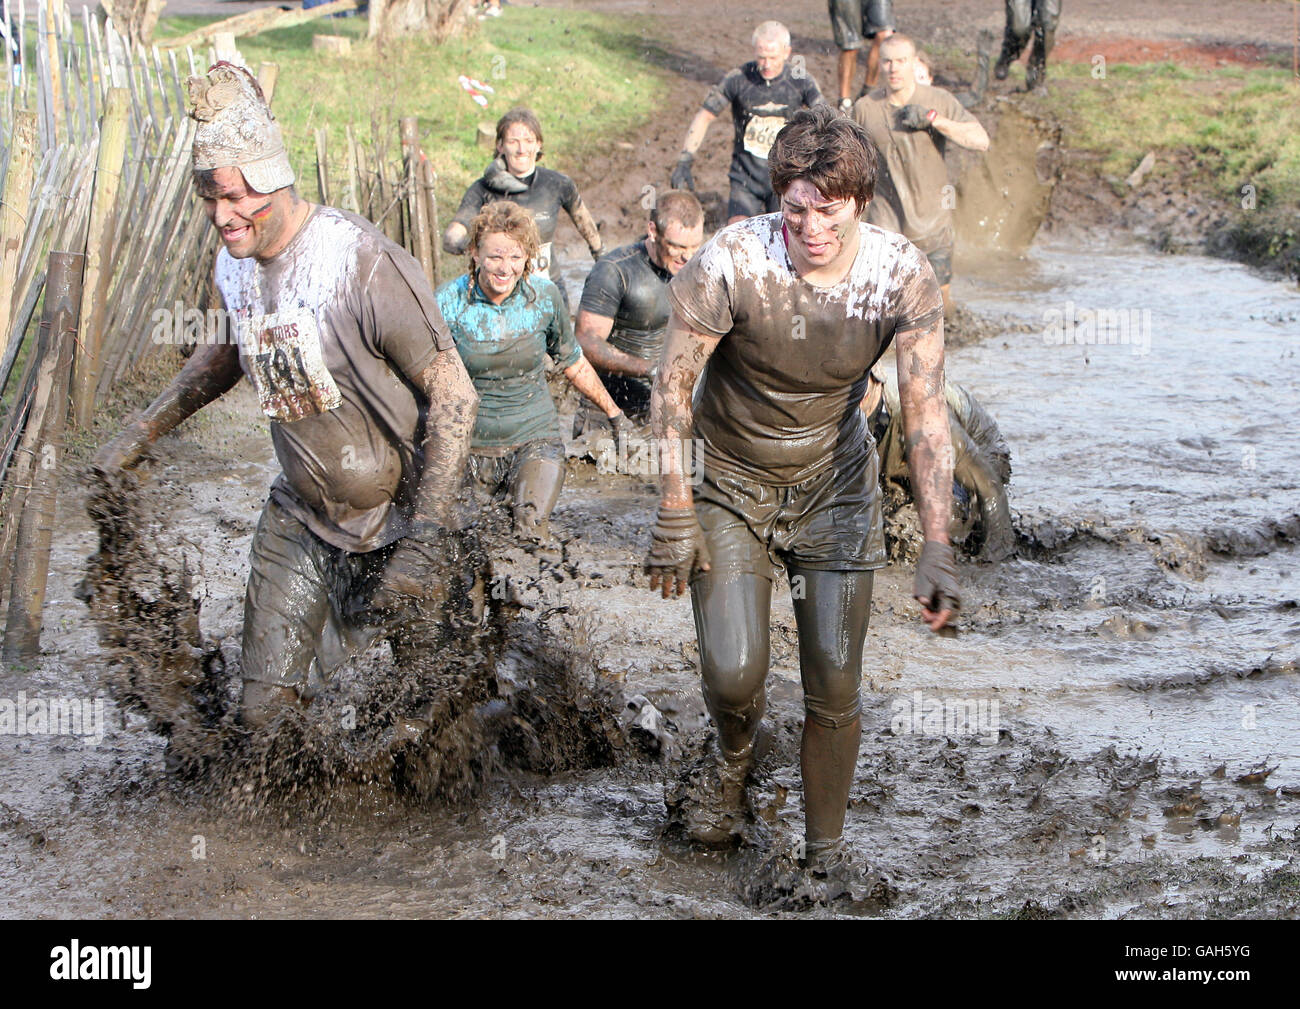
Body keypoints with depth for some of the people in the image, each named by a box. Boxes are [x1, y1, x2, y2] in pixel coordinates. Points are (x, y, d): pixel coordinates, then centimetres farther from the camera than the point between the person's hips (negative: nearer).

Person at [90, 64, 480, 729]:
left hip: (396, 519, -5)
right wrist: (142, 431, 15)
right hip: (299, 519, 6)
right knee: (265, 711, 0)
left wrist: (424, 542, -26)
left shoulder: (364, 265, -25)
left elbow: (454, 396, -21)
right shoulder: (232, 264, -2)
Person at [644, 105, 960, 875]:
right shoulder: (731, 263, -26)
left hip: (836, 485, 1)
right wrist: (675, 513, -14)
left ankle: (826, 853, 23)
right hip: (731, 486, -1)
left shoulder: (903, 276, -21)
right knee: (733, 673, -11)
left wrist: (937, 546, -24)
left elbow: (927, 412, -18)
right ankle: (737, 759, 27)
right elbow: (673, 383, -15)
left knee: (835, 688, 1)